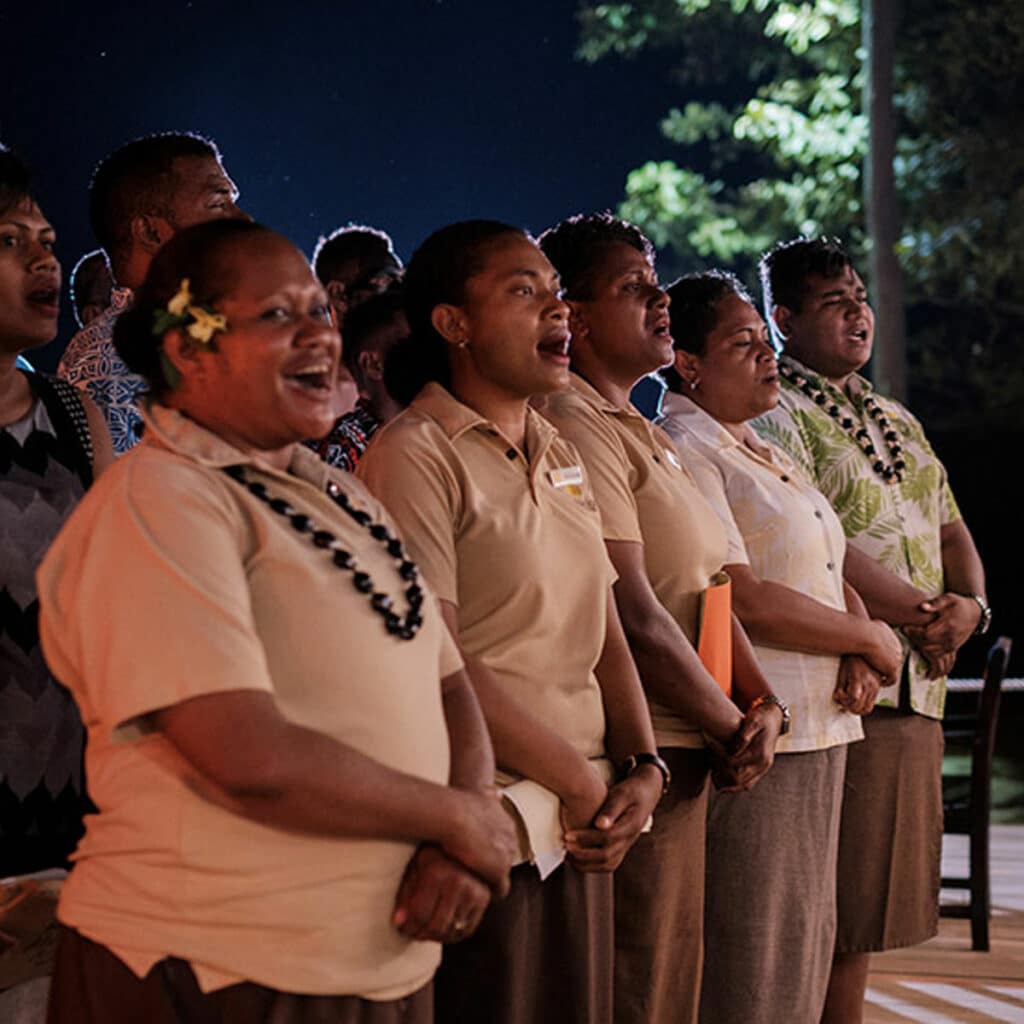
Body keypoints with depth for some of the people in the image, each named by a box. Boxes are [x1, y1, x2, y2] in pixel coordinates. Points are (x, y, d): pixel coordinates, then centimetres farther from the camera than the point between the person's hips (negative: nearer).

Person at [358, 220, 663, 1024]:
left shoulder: (559, 458, 16)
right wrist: (586, 784, -10)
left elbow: (605, 636, 15)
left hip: (579, 832, 8)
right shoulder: (416, 455, -10)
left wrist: (641, 769, -1)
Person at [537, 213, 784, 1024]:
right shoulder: (574, 424, -13)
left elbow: (709, 590, 16)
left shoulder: (648, 435, 19)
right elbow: (631, 614, -19)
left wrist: (764, 703, 0)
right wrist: (732, 728, -11)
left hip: (691, 747, 10)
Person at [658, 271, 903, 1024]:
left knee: (805, 948, 15)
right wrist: (874, 642, -9)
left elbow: (832, 575, 18)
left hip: (819, 732, 9)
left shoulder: (768, 457, 18)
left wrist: (860, 659, -3)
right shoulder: (683, 456, -12)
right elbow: (743, 602, -20)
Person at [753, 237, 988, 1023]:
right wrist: (920, 613, -14)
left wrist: (969, 608, 0)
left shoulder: (897, 421, 22)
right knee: (830, 910, -6)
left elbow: (952, 531, 21)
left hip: (918, 690, 8)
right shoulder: (772, 417, -6)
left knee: (868, 906, 11)